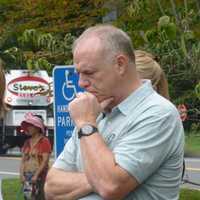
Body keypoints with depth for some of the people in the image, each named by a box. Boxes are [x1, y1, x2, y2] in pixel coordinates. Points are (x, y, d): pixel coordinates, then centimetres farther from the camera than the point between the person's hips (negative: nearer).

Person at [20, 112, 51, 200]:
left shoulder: (44, 141, -5)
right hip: (27, 176, 6)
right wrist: (22, 174, 0)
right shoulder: (27, 142, 15)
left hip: (39, 176, -6)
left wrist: (36, 175, -17)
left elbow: (45, 161, -11)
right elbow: (23, 160, 14)